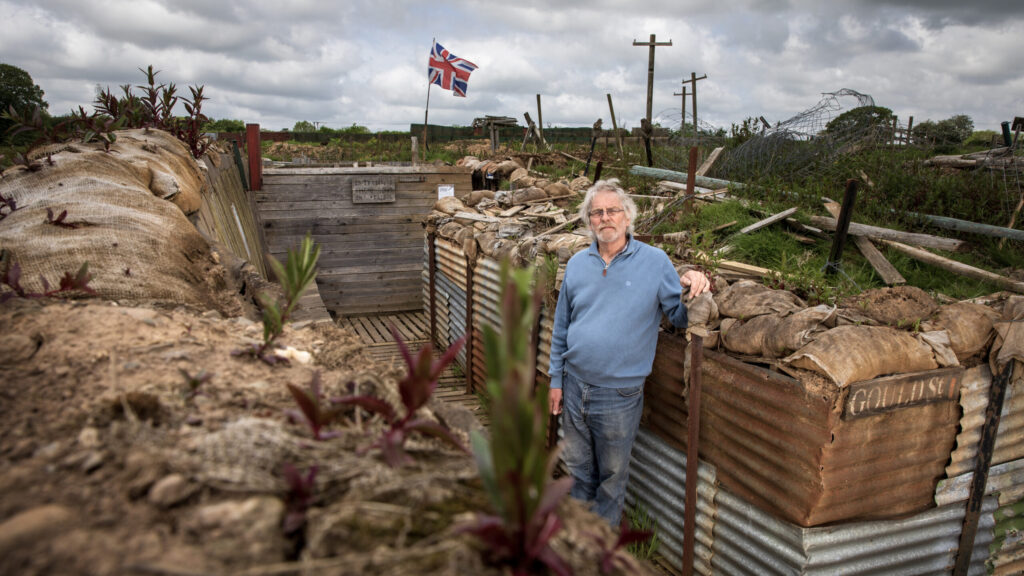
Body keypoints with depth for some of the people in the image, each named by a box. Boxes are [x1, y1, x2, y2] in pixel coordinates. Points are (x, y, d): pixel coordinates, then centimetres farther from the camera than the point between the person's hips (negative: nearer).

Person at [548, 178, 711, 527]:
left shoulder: (655, 262, -8)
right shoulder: (577, 264, 3)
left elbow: (680, 316, -7)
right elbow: (561, 328, 9)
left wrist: (694, 289, -28)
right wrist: (556, 381, 8)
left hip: (619, 396, -3)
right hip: (574, 387, 4)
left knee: (612, 474, 15)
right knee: (579, 466, 21)